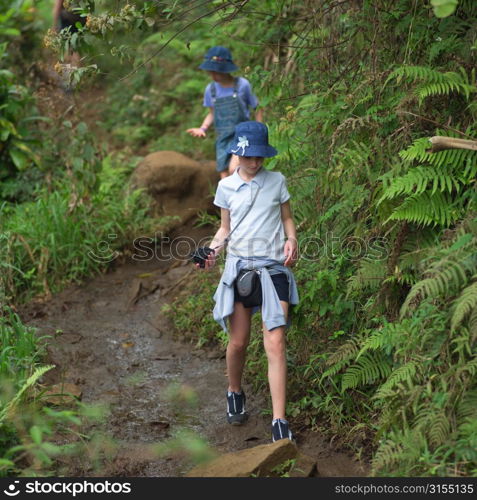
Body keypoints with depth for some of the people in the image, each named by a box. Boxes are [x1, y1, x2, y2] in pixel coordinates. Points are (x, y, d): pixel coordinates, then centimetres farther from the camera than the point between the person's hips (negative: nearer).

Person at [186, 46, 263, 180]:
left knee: (234, 169, -28)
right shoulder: (211, 89, 4)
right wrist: (203, 128, -3)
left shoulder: (243, 85, -8)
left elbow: (257, 109, 2)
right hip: (223, 139, 4)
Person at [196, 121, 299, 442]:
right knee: (238, 342, 5)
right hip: (239, 267, 1)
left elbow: (287, 219, 13)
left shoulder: (277, 181, 5)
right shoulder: (226, 187, 8)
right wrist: (213, 250, -3)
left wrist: (291, 241, -8)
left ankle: (280, 422, -8)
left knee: (275, 344, -10)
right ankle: (235, 393, 36)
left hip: (273, 268, -1)